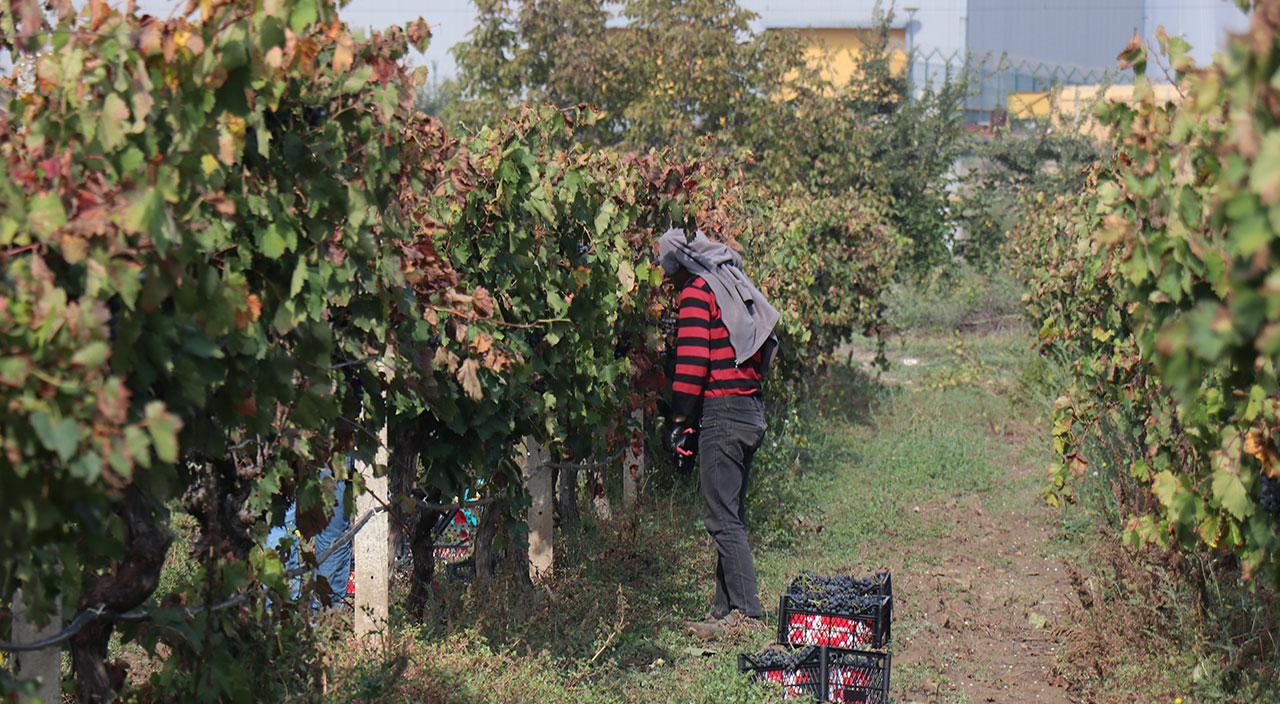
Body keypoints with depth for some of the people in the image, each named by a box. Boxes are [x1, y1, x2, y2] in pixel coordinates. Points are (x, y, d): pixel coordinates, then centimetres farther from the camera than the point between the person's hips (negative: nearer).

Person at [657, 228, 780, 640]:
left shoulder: (697, 292, -7)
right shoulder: (738, 288, 19)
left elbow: (692, 360, -15)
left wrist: (679, 421, -10)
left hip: (721, 412, -9)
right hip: (752, 412, 9)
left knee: (722, 517, -8)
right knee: (731, 515, 12)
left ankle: (747, 613, -11)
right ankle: (726, 609, 15)